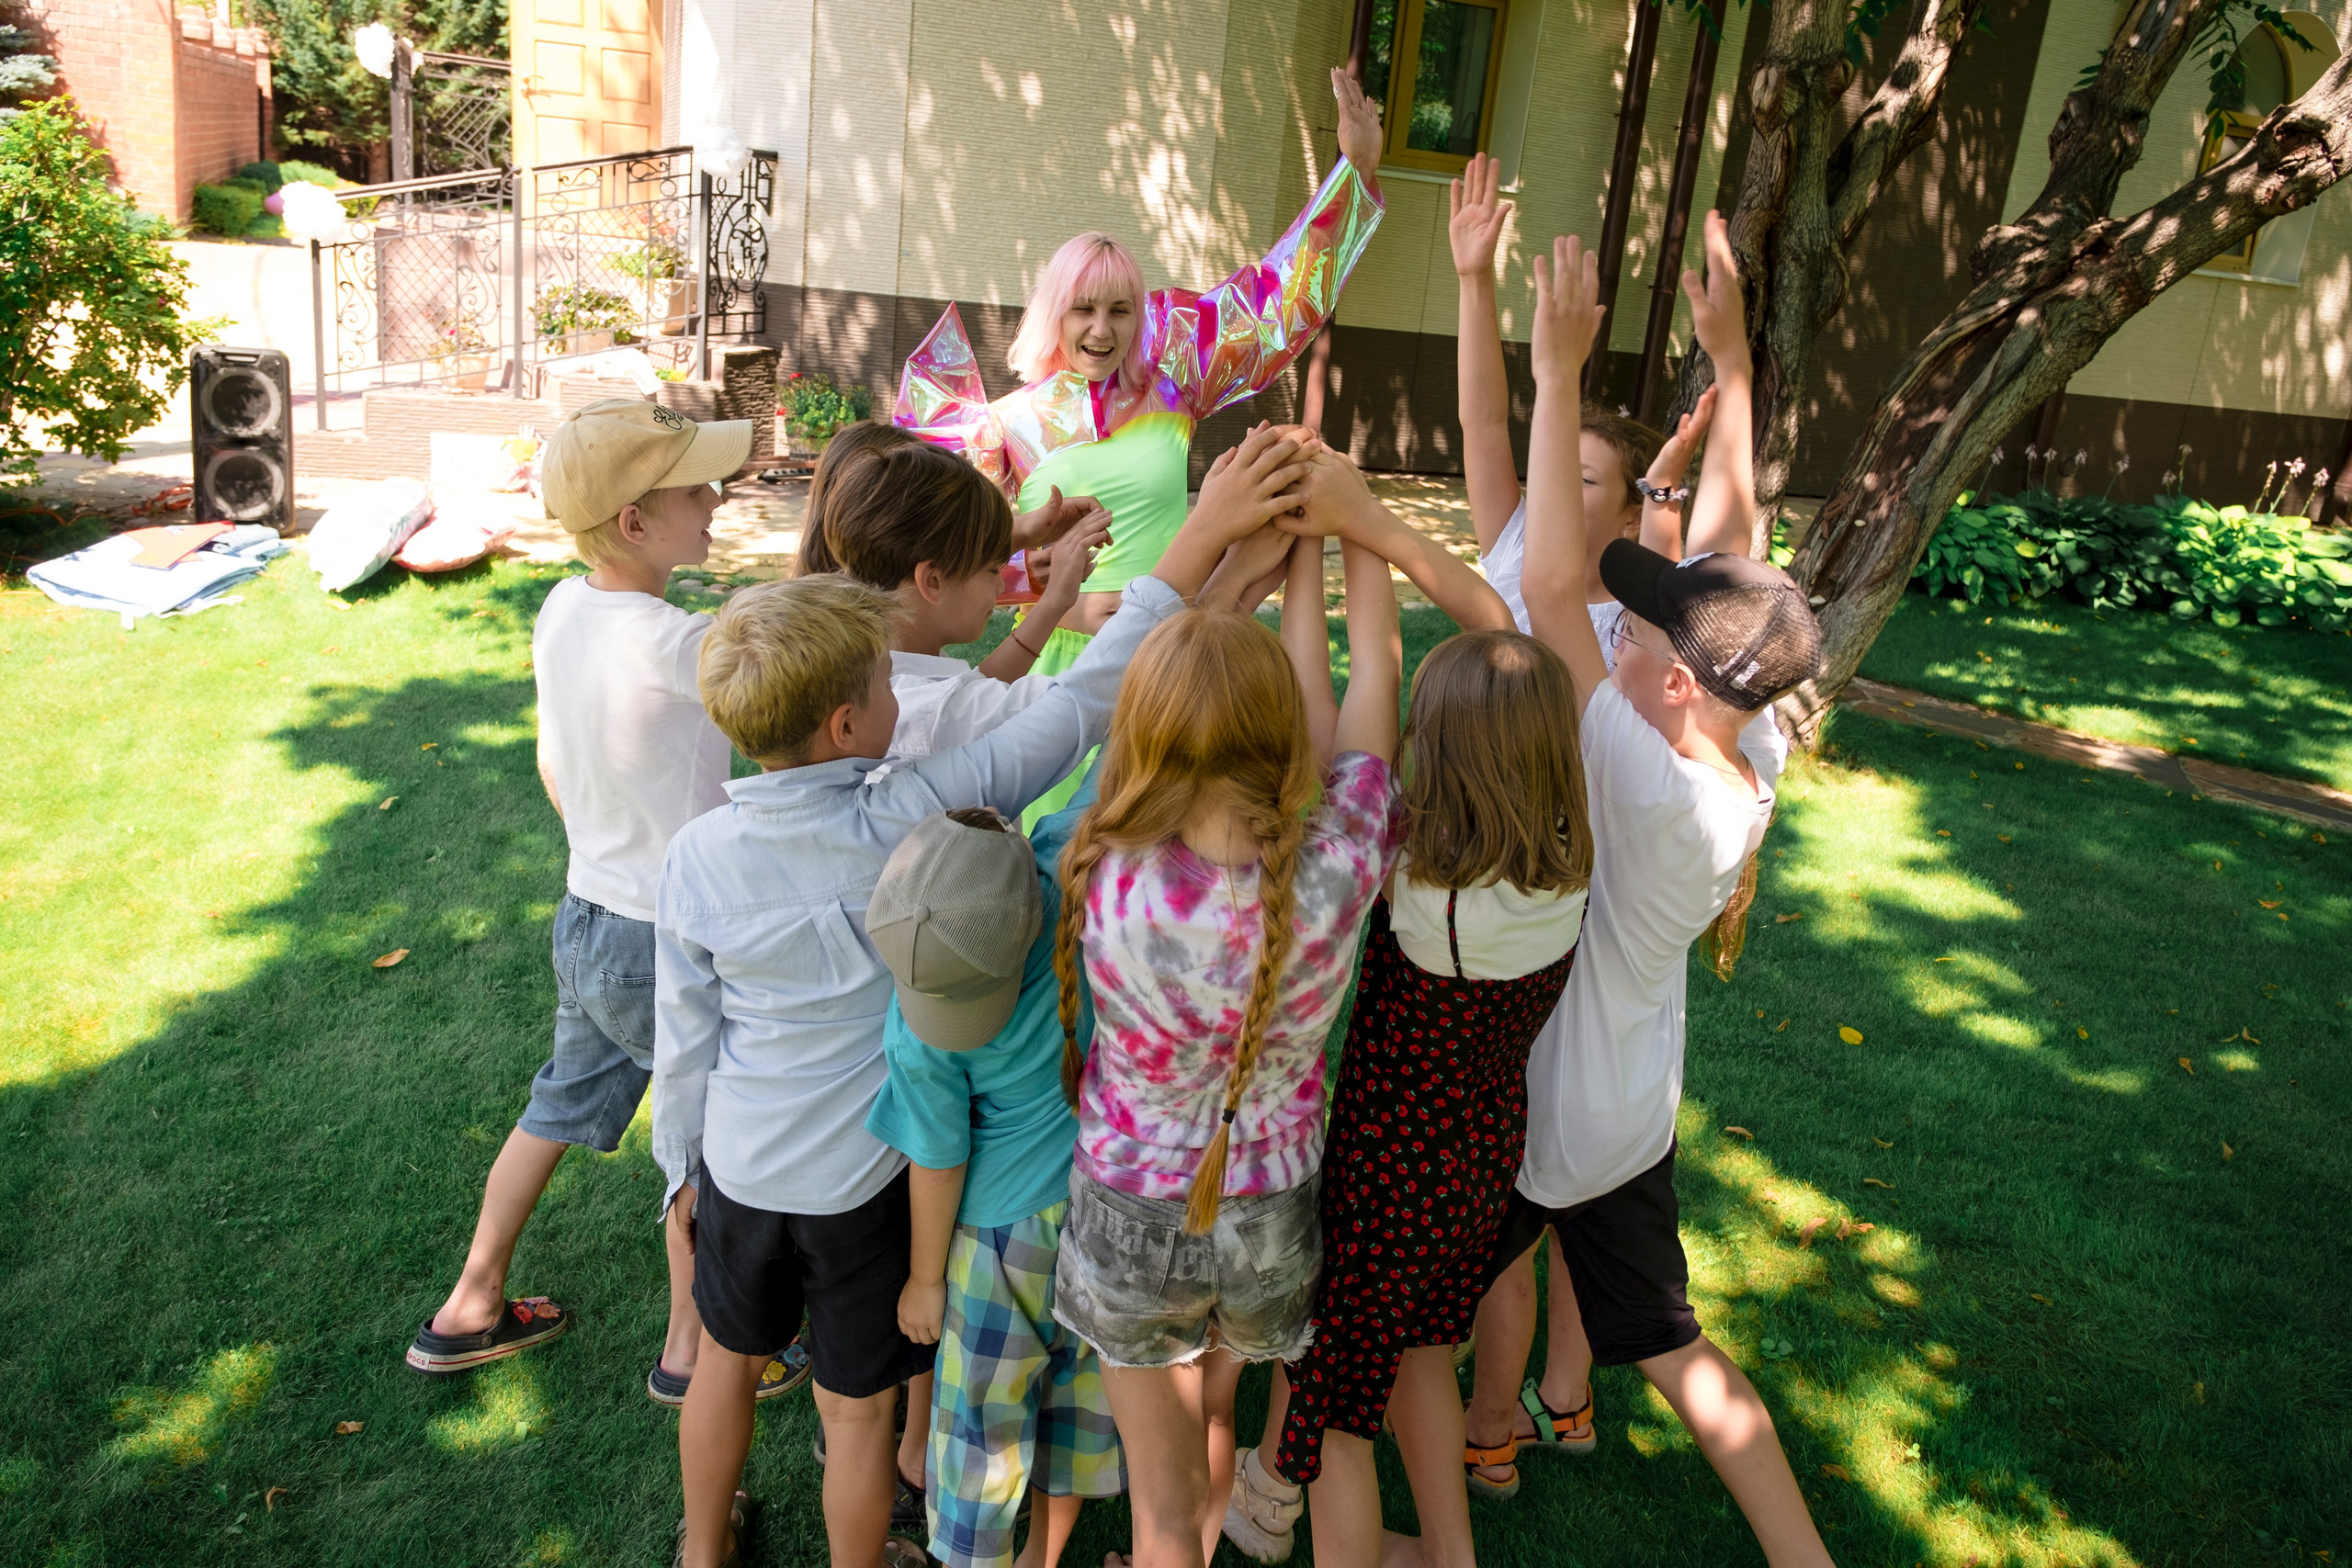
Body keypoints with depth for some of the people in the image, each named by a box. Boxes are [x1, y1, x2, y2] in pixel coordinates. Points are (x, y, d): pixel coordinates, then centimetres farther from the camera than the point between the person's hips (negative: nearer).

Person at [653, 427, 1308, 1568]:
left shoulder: (697, 855, -15)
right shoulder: (911, 819, -26)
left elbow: (684, 1043, -5)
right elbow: (1079, 708, -26)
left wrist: (682, 1172, 13)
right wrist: (1200, 542, -23)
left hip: (738, 1168, 4)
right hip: (865, 1178, -3)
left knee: (726, 1360, 28)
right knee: (858, 1408, 18)